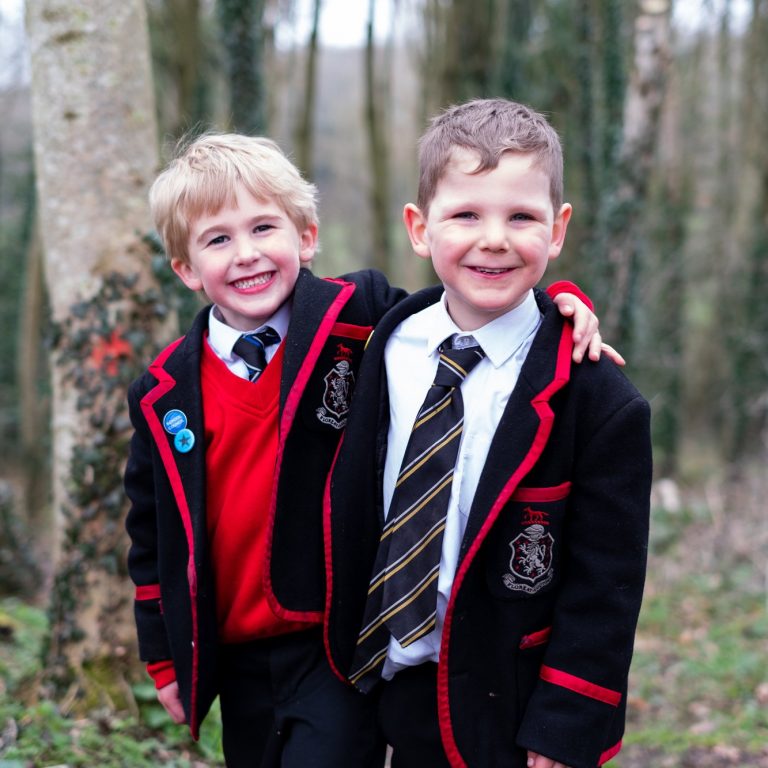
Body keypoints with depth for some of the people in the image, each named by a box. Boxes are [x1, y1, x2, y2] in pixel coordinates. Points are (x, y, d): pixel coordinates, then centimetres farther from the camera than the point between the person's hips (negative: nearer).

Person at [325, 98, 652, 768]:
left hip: (509, 711, -4)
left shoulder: (599, 400, -16)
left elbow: (605, 586, -13)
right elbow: (351, 510, 5)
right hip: (397, 693, 4)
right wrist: (350, 652, 7)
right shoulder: (387, 349, -4)